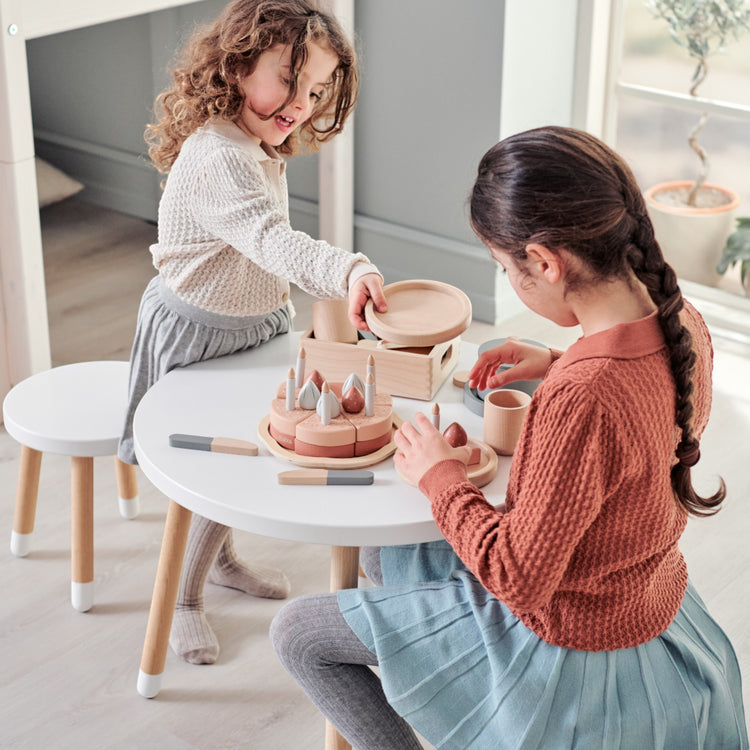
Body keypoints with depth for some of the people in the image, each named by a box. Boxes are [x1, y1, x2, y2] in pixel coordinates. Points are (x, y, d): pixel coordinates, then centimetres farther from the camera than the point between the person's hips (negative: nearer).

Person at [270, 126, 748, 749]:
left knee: (297, 633, 4)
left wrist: (441, 478, -16)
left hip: (568, 645, -9)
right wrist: (558, 365, 5)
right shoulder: (685, 326, -12)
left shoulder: (579, 402, -39)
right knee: (385, 555, 28)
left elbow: (520, 580, -29)